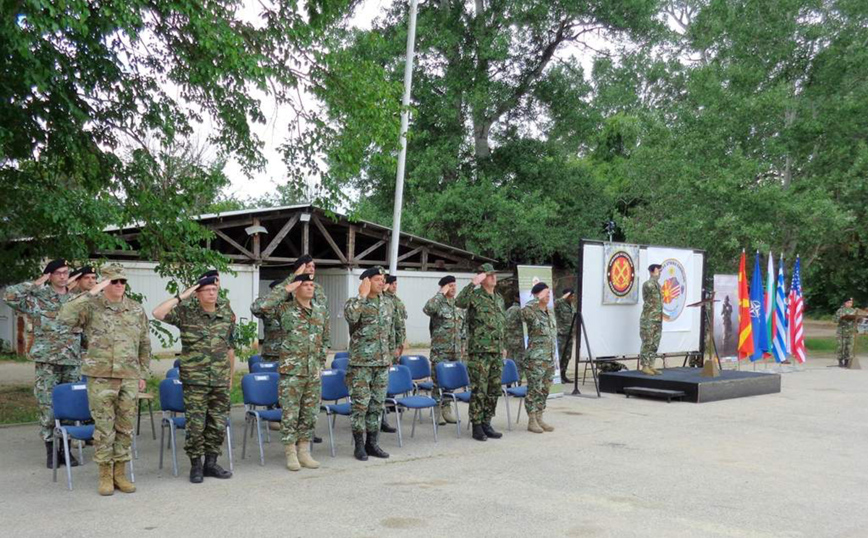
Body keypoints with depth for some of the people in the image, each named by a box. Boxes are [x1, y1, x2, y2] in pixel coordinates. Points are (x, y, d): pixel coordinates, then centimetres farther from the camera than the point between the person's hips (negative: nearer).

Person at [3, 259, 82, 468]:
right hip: (47, 362, -3)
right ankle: (51, 451, 11)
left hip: (73, 362, 3)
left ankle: (66, 449, 16)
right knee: (48, 408, -1)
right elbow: (9, 295, -15)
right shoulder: (37, 299, -1)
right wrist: (35, 284, -10)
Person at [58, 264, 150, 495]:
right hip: (100, 376, -3)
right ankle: (105, 476, 14)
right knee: (103, 427, 2)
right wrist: (90, 293, -21)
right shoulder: (91, 306, -1)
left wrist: (143, 374, 12)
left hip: (129, 377, 3)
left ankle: (120, 473, 19)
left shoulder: (137, 310, 9)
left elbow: (144, 345, 15)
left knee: (125, 427, 8)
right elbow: (65, 317, -21)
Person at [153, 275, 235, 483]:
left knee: (218, 425, 8)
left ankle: (211, 464, 21)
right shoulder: (186, 312, -4)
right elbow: (158, 313, -20)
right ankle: (196, 466, 14)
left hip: (220, 380, 4)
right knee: (196, 425, 0)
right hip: (195, 380, -3)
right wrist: (181, 297, -16)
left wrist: (231, 376, 16)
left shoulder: (227, 314, 7)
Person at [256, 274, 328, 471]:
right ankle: (291, 453, 10)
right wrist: (285, 288, -17)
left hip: (314, 371, 5)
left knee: (310, 412, 9)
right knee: (290, 413, 0)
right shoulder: (285, 308, -5)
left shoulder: (321, 311, 10)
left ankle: (304, 452, 20)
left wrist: (321, 361, 14)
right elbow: (265, 307, -24)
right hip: (291, 370, -5)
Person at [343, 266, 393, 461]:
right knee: (360, 405, -2)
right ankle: (359, 445, 8)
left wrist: (390, 355, 18)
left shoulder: (387, 305, 11)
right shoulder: (355, 302, -7)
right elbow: (350, 316, -31)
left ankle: (372, 443, 19)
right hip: (361, 363, -6)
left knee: (377, 404, 9)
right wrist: (363, 295, -24)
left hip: (382, 364, 6)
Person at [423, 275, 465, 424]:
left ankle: (447, 409, 19)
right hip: (440, 351, -6)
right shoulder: (438, 303, -7)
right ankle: (437, 411, 5)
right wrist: (441, 294, -22)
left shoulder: (459, 305, 12)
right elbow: (427, 309, -32)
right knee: (438, 381, -3)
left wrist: (463, 347, 13)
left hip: (456, 351, 6)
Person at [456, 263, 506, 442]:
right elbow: (459, 302, -30)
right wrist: (473, 283, -31)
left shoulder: (499, 298, 16)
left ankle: (486, 424, 21)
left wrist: (503, 346, 19)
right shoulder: (475, 295, -7)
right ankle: (477, 426, 5)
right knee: (479, 390, -3)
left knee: (494, 390, 11)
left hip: (497, 353, 7)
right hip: (479, 351, -7)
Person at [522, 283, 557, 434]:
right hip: (535, 359, -8)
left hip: (550, 359, 8)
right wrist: (538, 298, -27)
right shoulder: (531, 312, -10)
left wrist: (554, 358, 21)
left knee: (544, 390, 11)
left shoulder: (550, 314, 14)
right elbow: (525, 311, -36)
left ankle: (539, 419, 19)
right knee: (534, 390, -4)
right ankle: (531, 421, 3)